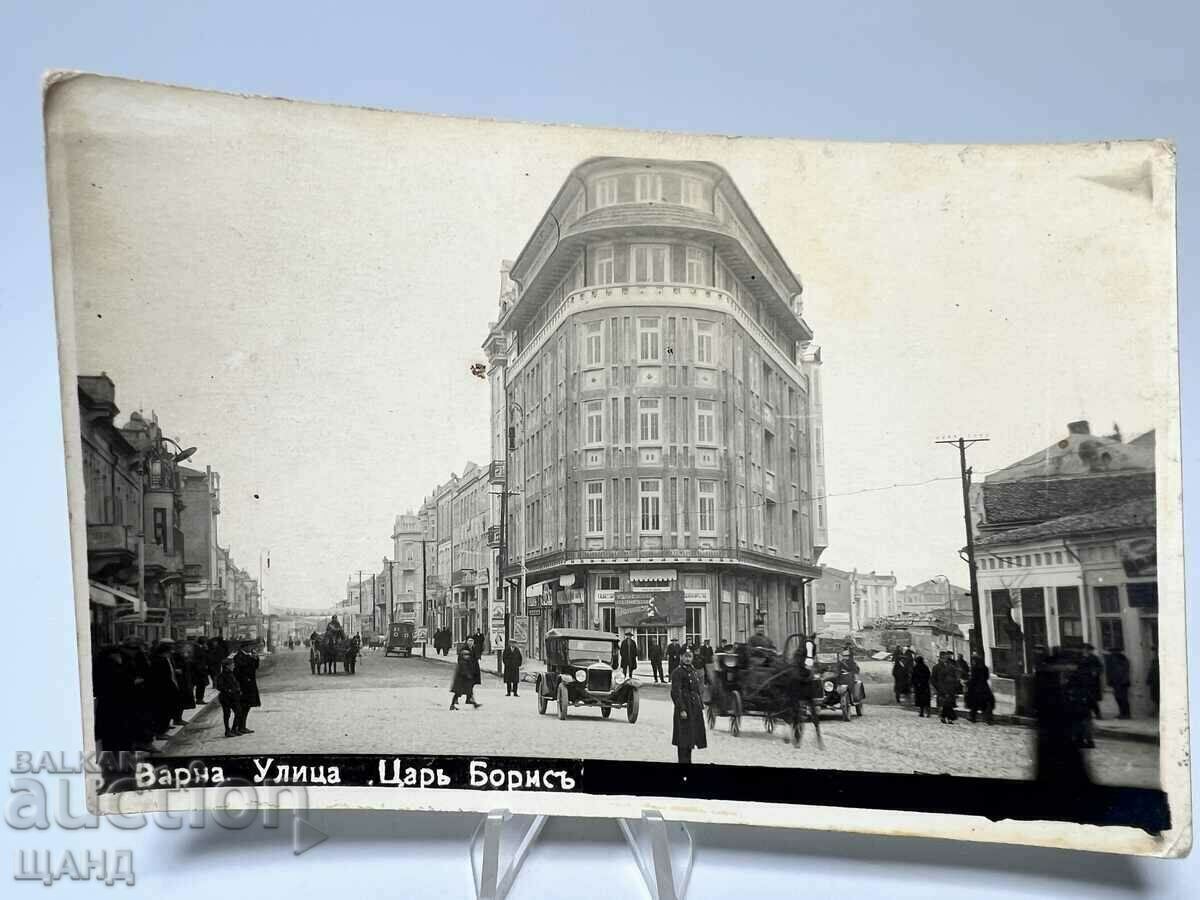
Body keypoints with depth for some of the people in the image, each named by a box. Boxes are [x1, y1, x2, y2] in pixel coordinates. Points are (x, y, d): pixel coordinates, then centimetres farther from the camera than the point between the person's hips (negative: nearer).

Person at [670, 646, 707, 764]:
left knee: (690, 737, 15)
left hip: (695, 709, 8)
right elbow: (675, 692, -17)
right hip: (685, 708, -8)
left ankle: (688, 760, 24)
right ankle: (683, 761, 1)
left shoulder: (692, 671, 15)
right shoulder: (677, 672, -12)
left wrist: (701, 705, 16)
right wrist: (681, 709, -21)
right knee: (684, 738, -4)